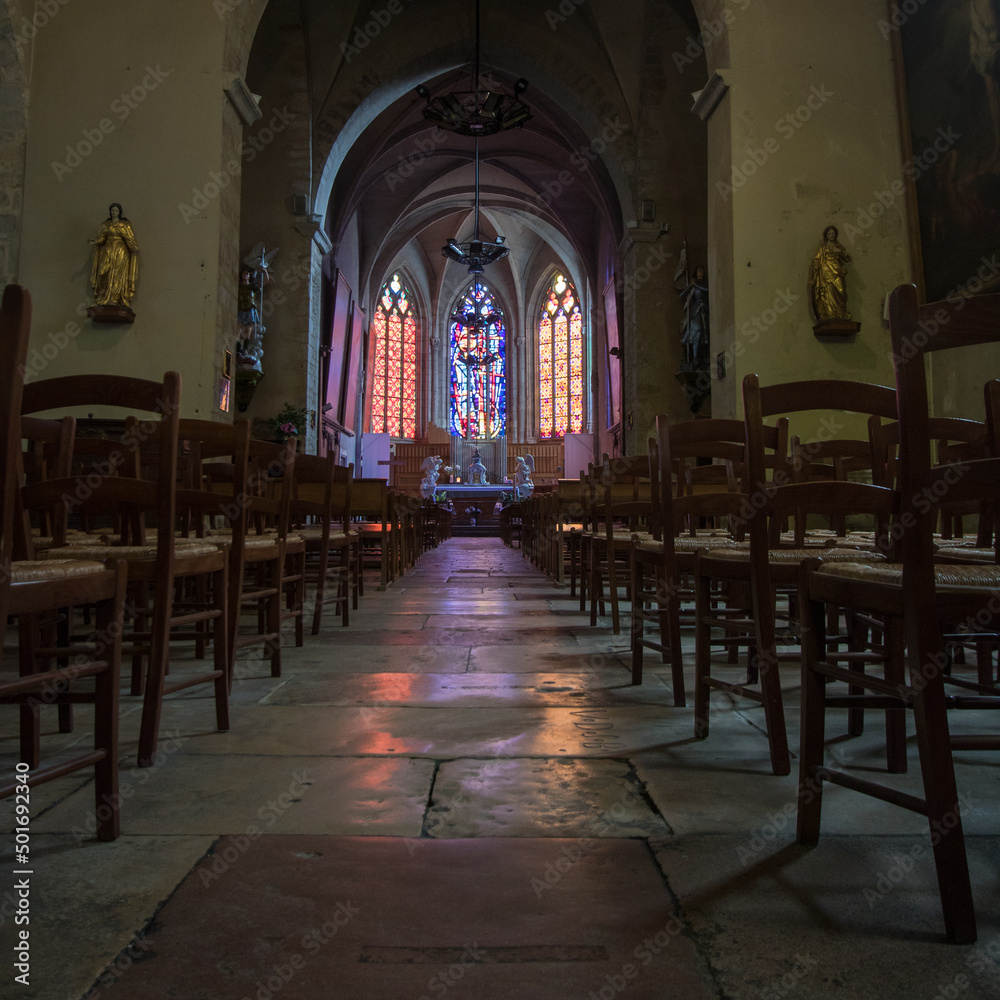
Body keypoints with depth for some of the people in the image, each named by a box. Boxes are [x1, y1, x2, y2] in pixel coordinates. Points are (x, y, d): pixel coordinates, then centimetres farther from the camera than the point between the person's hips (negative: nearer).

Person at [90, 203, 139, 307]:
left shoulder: (125, 224, 4)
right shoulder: (106, 224, 11)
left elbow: (129, 238, -2)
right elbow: (101, 237, 8)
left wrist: (134, 248, -19)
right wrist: (96, 241, -12)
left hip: (120, 252, -2)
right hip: (107, 252, 2)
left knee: (118, 275, -7)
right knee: (106, 275, -4)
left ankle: (113, 299, -4)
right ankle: (104, 298, -2)